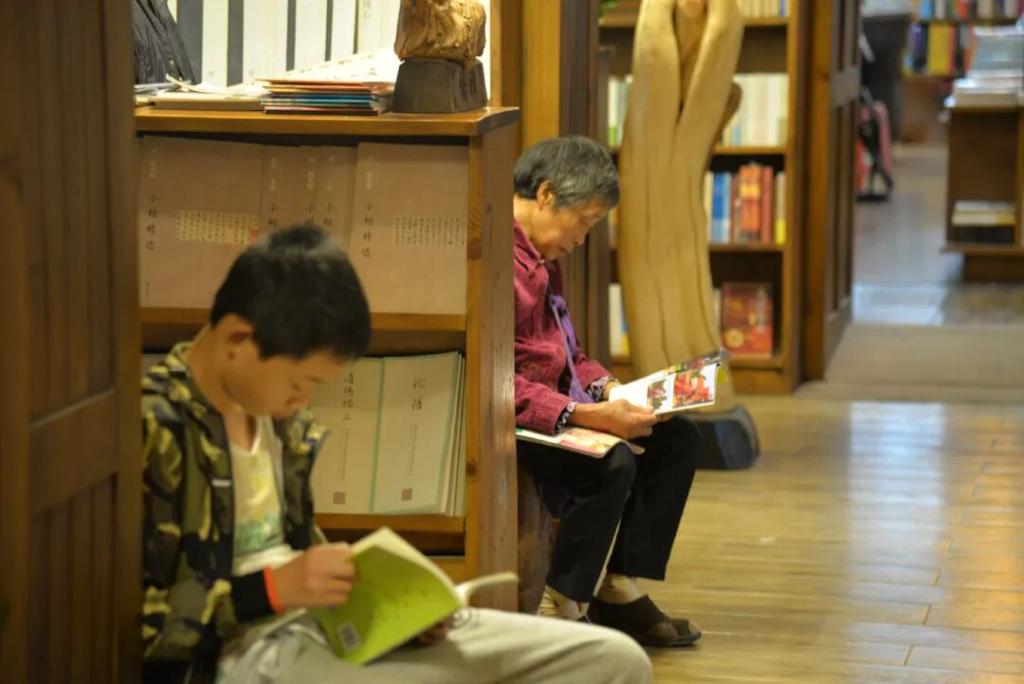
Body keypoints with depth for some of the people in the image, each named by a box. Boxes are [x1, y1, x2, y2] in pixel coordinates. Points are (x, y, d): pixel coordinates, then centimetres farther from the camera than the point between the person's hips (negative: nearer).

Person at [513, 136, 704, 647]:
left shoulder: (541, 256, 16)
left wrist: (607, 387, 5)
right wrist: (584, 416, -30)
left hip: (552, 409, 11)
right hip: (510, 426, -11)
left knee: (677, 438, 5)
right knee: (613, 463, -31)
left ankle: (618, 587, 6)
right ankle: (559, 610, -16)